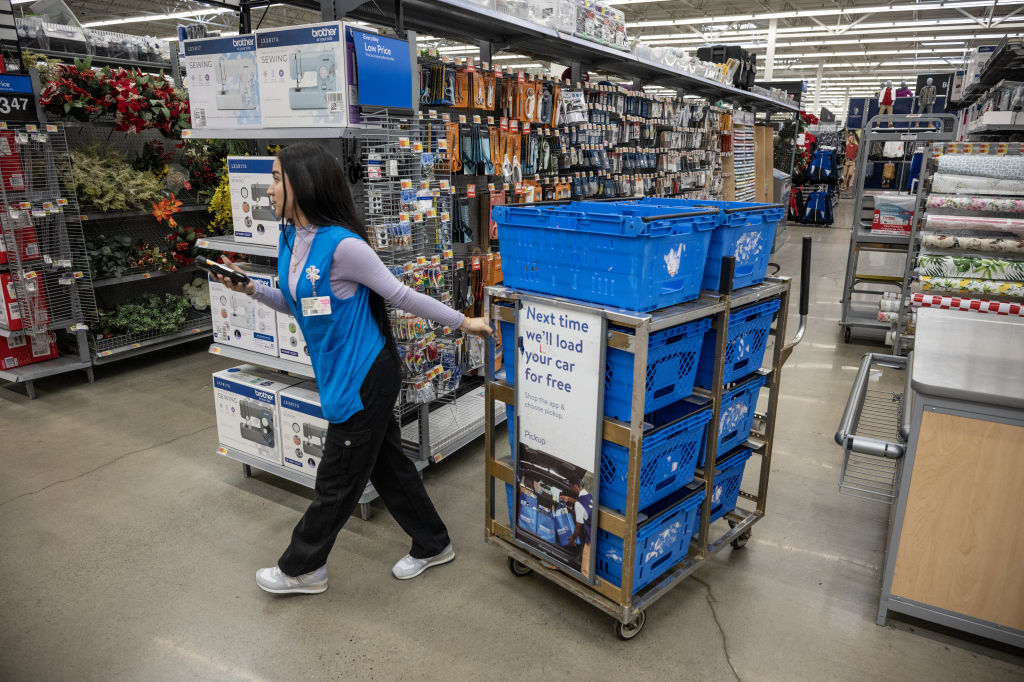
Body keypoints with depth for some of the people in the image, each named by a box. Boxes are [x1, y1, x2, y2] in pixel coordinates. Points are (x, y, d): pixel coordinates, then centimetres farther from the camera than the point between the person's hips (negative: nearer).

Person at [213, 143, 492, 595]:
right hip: (339, 373, 9)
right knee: (385, 462, 19)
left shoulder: (342, 244, -23)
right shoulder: (289, 238, 5)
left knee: (337, 480, 9)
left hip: (363, 375, -9)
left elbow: (400, 295, -15)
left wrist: (462, 322, -10)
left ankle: (301, 568, 30)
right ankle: (432, 545, 36)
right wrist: (251, 290, 3)